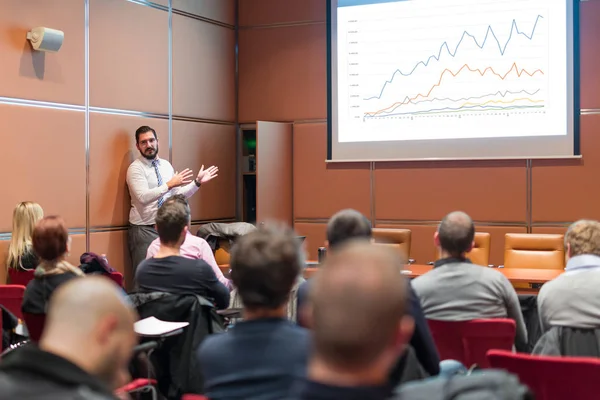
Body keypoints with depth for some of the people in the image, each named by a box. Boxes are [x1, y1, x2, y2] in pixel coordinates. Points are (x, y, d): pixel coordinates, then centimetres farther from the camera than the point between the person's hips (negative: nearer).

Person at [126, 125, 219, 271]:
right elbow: (143, 197, -25)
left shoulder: (166, 165, 10)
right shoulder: (135, 168, -10)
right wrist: (169, 184, -32)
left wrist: (197, 182, 2)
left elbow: (178, 195, 12)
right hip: (144, 229, -5)